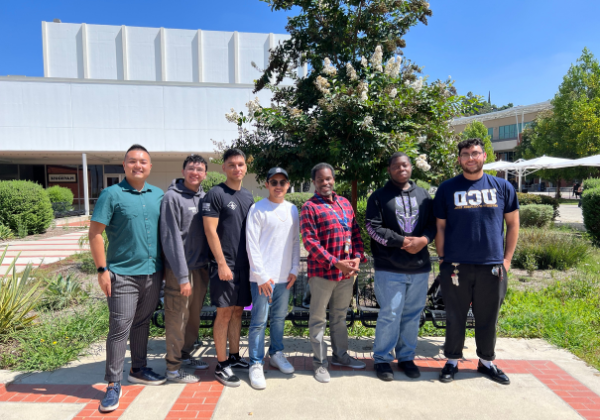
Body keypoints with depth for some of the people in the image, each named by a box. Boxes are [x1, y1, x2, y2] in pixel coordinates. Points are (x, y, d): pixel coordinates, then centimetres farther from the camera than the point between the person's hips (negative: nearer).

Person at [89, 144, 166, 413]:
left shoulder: (158, 195, 7)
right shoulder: (112, 194, -7)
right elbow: (95, 233, -8)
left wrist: (164, 265, 11)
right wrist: (102, 270, -13)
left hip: (153, 273, 5)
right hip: (123, 274, -5)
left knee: (142, 323, 17)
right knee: (119, 328, -2)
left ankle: (138, 369, 32)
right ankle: (113, 384, 12)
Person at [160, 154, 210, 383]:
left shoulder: (204, 197, 8)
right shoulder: (172, 197, -11)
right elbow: (171, 238, -16)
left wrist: (209, 265, 5)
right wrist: (182, 275, -18)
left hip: (201, 267, 7)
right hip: (180, 270, -6)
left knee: (194, 316, 18)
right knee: (177, 319, 3)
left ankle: (186, 355, 36)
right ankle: (173, 368, 18)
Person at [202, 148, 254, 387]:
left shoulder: (248, 196, 14)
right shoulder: (215, 194, -7)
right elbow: (210, 231, -12)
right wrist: (222, 263, -16)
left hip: (244, 264, 7)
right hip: (224, 264, -6)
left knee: (238, 311, 13)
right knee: (224, 313, -2)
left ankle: (234, 357, 26)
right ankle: (221, 365, 10)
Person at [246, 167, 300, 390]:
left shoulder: (292, 210, 10)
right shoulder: (257, 209, -5)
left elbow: (296, 241, 13)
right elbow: (252, 244, -9)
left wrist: (294, 269, 5)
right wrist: (261, 275, -12)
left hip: (285, 277, 5)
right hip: (262, 277, -5)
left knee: (279, 317, 16)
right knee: (259, 321, 0)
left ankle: (276, 354, 34)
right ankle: (256, 364, 13)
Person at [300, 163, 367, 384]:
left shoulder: (345, 203, 11)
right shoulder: (310, 207, -8)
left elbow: (355, 233, 12)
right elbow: (309, 241, -16)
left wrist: (357, 257, -4)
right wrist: (336, 263, -20)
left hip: (347, 272, 6)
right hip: (322, 272, -6)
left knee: (339, 316, 19)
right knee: (318, 319, 6)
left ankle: (340, 355, 35)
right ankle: (319, 362, 21)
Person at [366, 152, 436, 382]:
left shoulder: (423, 195, 13)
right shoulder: (379, 196, 2)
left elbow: (434, 222, 11)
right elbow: (373, 227, -7)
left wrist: (424, 239, -11)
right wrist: (402, 241, -15)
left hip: (419, 267, 4)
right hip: (389, 268, -4)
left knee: (413, 315, 12)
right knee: (390, 314, -2)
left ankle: (406, 357, 28)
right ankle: (382, 359, 16)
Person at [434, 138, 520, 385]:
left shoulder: (502, 187, 5)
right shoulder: (447, 189, 1)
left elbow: (513, 224, 9)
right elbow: (440, 227, 3)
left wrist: (507, 258, 4)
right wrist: (442, 259, -1)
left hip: (492, 266, 2)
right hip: (456, 266, -1)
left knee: (488, 319, 14)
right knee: (455, 318, 9)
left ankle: (487, 362, 33)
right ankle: (452, 362, 25)